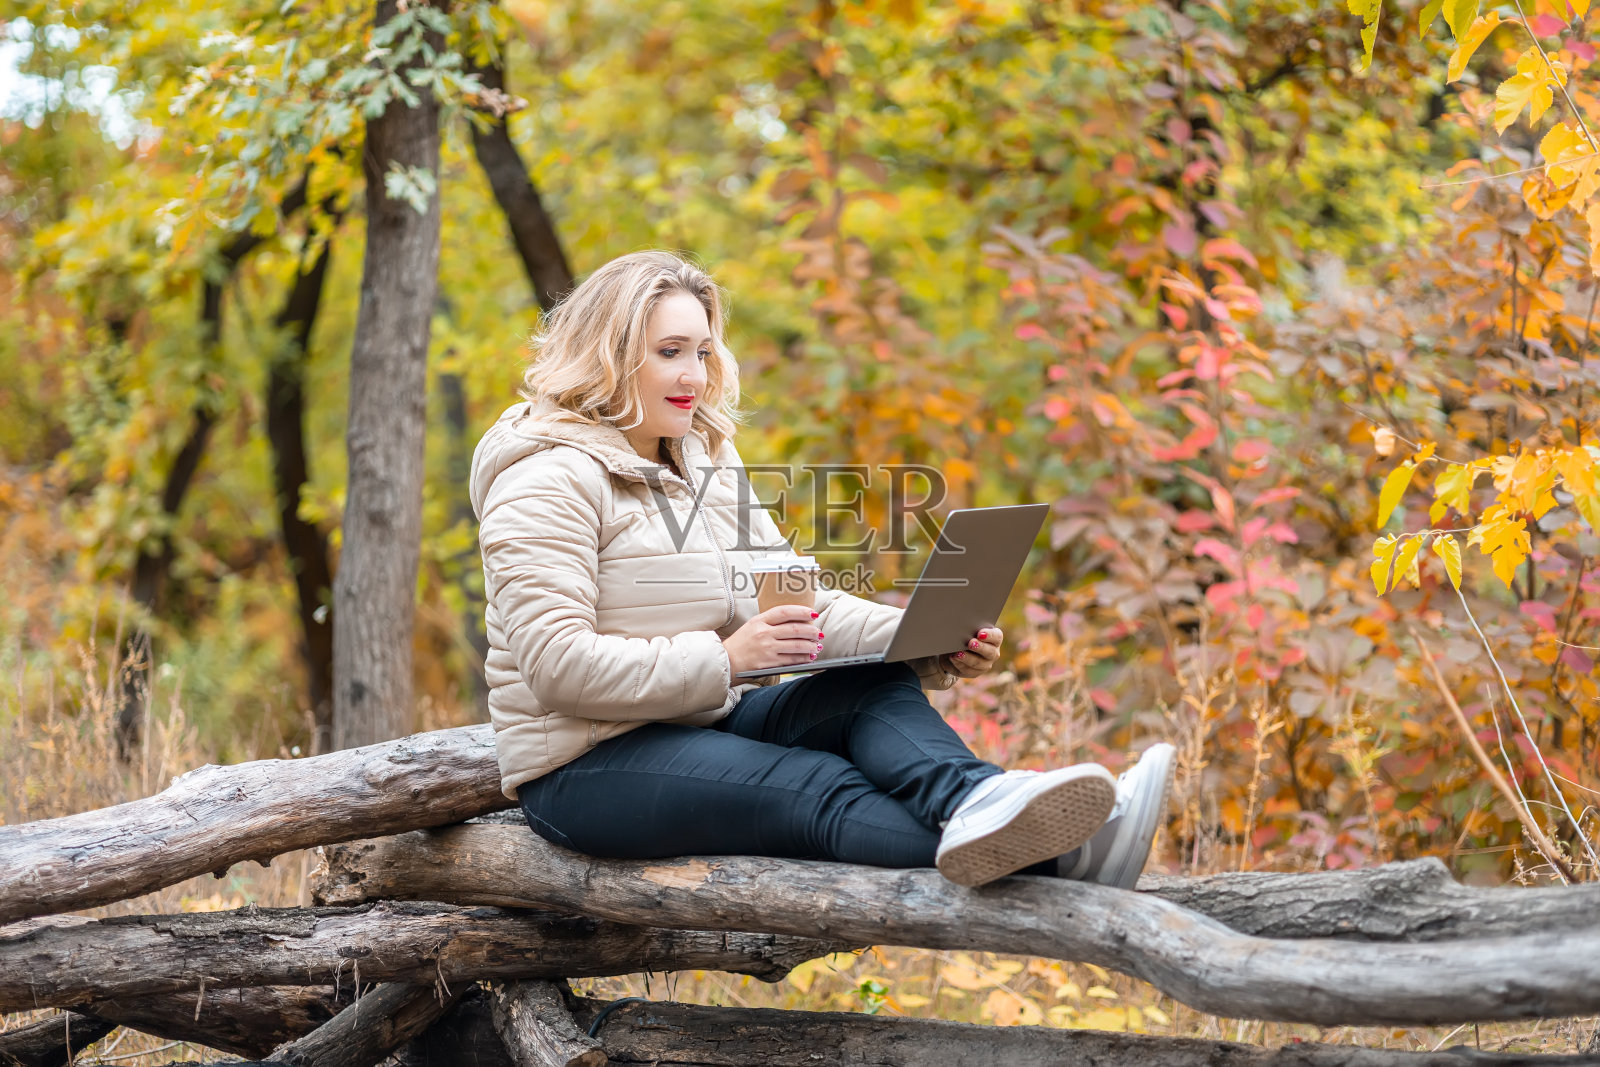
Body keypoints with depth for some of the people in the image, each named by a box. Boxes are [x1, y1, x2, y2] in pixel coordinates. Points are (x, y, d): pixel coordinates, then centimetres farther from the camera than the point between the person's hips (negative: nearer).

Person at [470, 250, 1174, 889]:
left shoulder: (704, 461, 16)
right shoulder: (549, 479, -11)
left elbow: (797, 603, 11)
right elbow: (558, 668, -21)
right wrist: (723, 658, -28)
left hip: (703, 726, 8)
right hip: (585, 769, -8)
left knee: (873, 686, -19)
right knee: (821, 790, -30)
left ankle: (973, 806, -52)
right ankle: (1050, 865, -52)